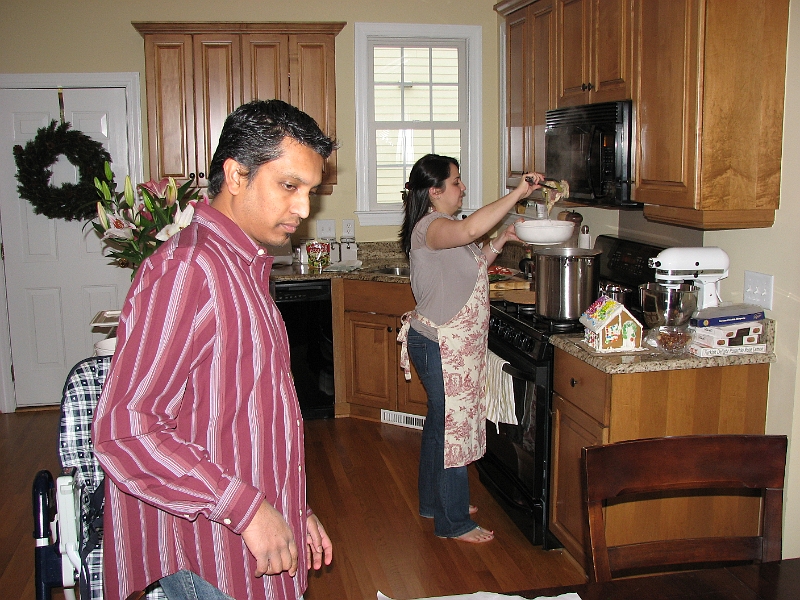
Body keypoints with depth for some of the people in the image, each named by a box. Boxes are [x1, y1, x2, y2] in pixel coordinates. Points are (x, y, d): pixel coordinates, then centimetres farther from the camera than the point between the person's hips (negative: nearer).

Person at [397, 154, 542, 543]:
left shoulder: (444, 228, 13)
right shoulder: (429, 226, -20)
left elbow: (471, 265, 22)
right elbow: (471, 228, -41)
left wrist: (502, 240, 10)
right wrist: (517, 193, -35)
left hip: (455, 344, 11)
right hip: (441, 346, -11)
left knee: (441, 424, 20)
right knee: (452, 427, -1)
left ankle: (435, 502, 35)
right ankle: (453, 522, 12)